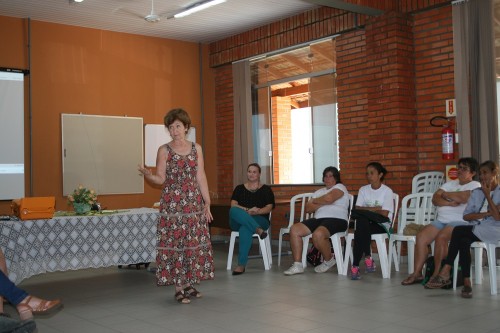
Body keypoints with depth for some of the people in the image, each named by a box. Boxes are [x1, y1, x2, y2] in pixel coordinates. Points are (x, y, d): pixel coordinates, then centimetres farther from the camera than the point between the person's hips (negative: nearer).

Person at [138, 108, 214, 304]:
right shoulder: (164, 150, 1)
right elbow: (160, 179, -2)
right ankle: (179, 288, 5)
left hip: (194, 203, 3)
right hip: (172, 204, -3)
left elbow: (201, 177, 8)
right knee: (174, 243, -3)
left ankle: (190, 283, 17)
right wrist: (147, 175, -24)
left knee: (195, 242, 4)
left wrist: (207, 203, 5)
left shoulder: (196, 149, 8)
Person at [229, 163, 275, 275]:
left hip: (260, 219, -2)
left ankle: (241, 264, -40)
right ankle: (258, 230, -45)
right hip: (238, 222, 2)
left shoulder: (266, 189, 15)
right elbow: (233, 205, 3)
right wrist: (247, 210, -15)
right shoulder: (239, 188, 19)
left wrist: (256, 212, -18)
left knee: (245, 228, -38)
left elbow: (269, 208, 3)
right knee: (234, 211, -34)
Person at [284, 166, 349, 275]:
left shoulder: (340, 187, 7)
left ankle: (329, 260, -7)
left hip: (336, 219, -7)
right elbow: (308, 208, 14)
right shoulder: (319, 191, 27)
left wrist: (315, 201, 4)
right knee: (294, 229, -13)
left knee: (318, 234, -37)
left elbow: (329, 198, -15)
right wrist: (323, 203, -2)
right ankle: (297, 265, -14)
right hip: (319, 218, 7)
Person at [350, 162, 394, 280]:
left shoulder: (387, 191, 0)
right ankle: (367, 257, -30)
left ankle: (355, 265, -30)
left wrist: (366, 210, -3)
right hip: (365, 222, 3)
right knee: (362, 221, -35)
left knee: (360, 230, -34)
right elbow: (358, 209, 2)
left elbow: (384, 213, -10)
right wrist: (375, 209, -6)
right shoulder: (363, 189, 13)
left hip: (381, 224, -3)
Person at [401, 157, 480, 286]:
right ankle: (417, 273, -14)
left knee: (441, 237, -32)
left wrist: (446, 195, 0)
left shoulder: (475, 185, 4)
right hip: (440, 220, 6)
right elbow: (435, 199, 10)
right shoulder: (450, 183, 23)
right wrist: (449, 203, -10)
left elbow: (464, 197, -17)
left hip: (460, 222, -6)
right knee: (421, 236, -16)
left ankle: (437, 274, -23)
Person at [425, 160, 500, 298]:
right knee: (463, 241, -31)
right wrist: (486, 214, -8)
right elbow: (466, 216, 7)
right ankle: (467, 283, -30)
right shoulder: (476, 192, 18)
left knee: (458, 231, -29)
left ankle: (445, 273, -25)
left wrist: (487, 195, -7)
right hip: (474, 230, 4)